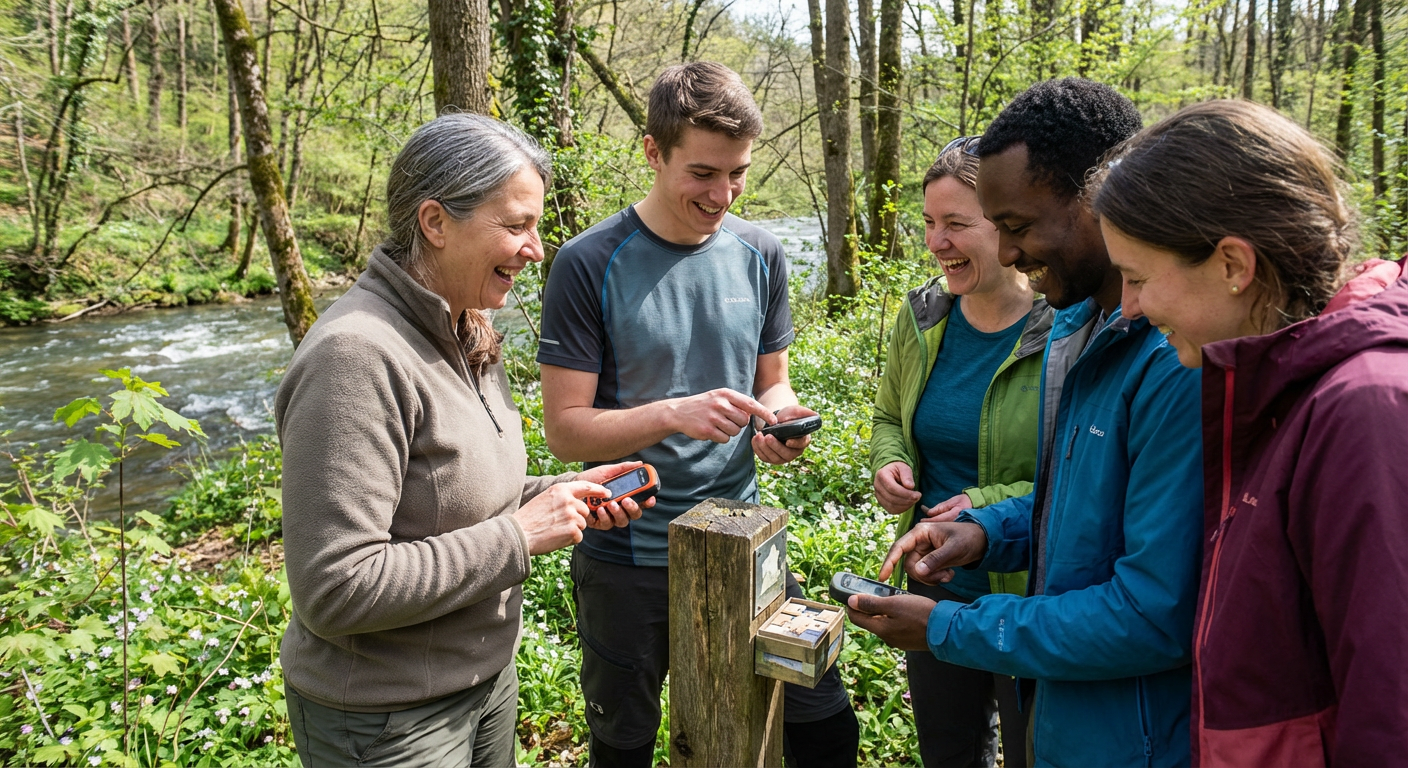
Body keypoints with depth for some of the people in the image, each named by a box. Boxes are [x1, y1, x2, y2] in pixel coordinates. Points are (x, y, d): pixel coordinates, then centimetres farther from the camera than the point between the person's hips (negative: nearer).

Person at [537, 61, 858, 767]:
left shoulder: (759, 256, 0)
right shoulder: (589, 266, -14)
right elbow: (565, 429, -14)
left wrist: (777, 417, -13)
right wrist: (674, 415, -29)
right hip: (627, 560, -3)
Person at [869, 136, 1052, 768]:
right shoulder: (922, 317, -1)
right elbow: (889, 417, 14)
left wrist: (994, 506, -27)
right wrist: (888, 463, -7)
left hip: (1029, 598, -5)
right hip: (934, 585, 5)